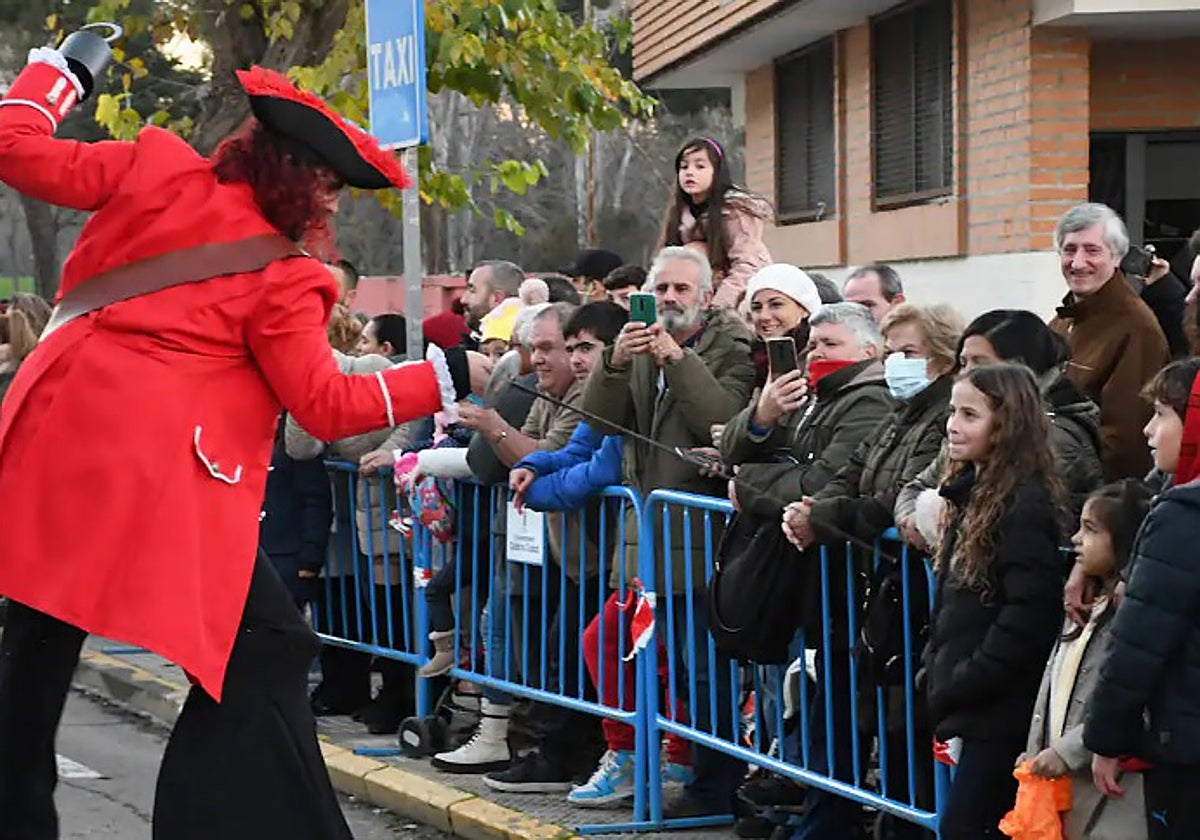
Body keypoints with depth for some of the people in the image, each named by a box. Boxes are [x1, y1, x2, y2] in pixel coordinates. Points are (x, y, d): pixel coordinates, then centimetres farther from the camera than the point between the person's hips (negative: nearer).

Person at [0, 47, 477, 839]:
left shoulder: (155, 168, 8)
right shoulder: (282, 278, -2)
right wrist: (445, 377, 3)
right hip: (162, 474, -6)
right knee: (266, 647, 3)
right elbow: (327, 405, -2)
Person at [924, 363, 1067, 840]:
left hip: (1002, 710, -9)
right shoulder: (976, 492, 15)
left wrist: (963, 682, -18)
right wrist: (937, 670, 12)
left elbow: (1029, 613, -22)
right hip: (974, 706, 9)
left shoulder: (1026, 504, -15)